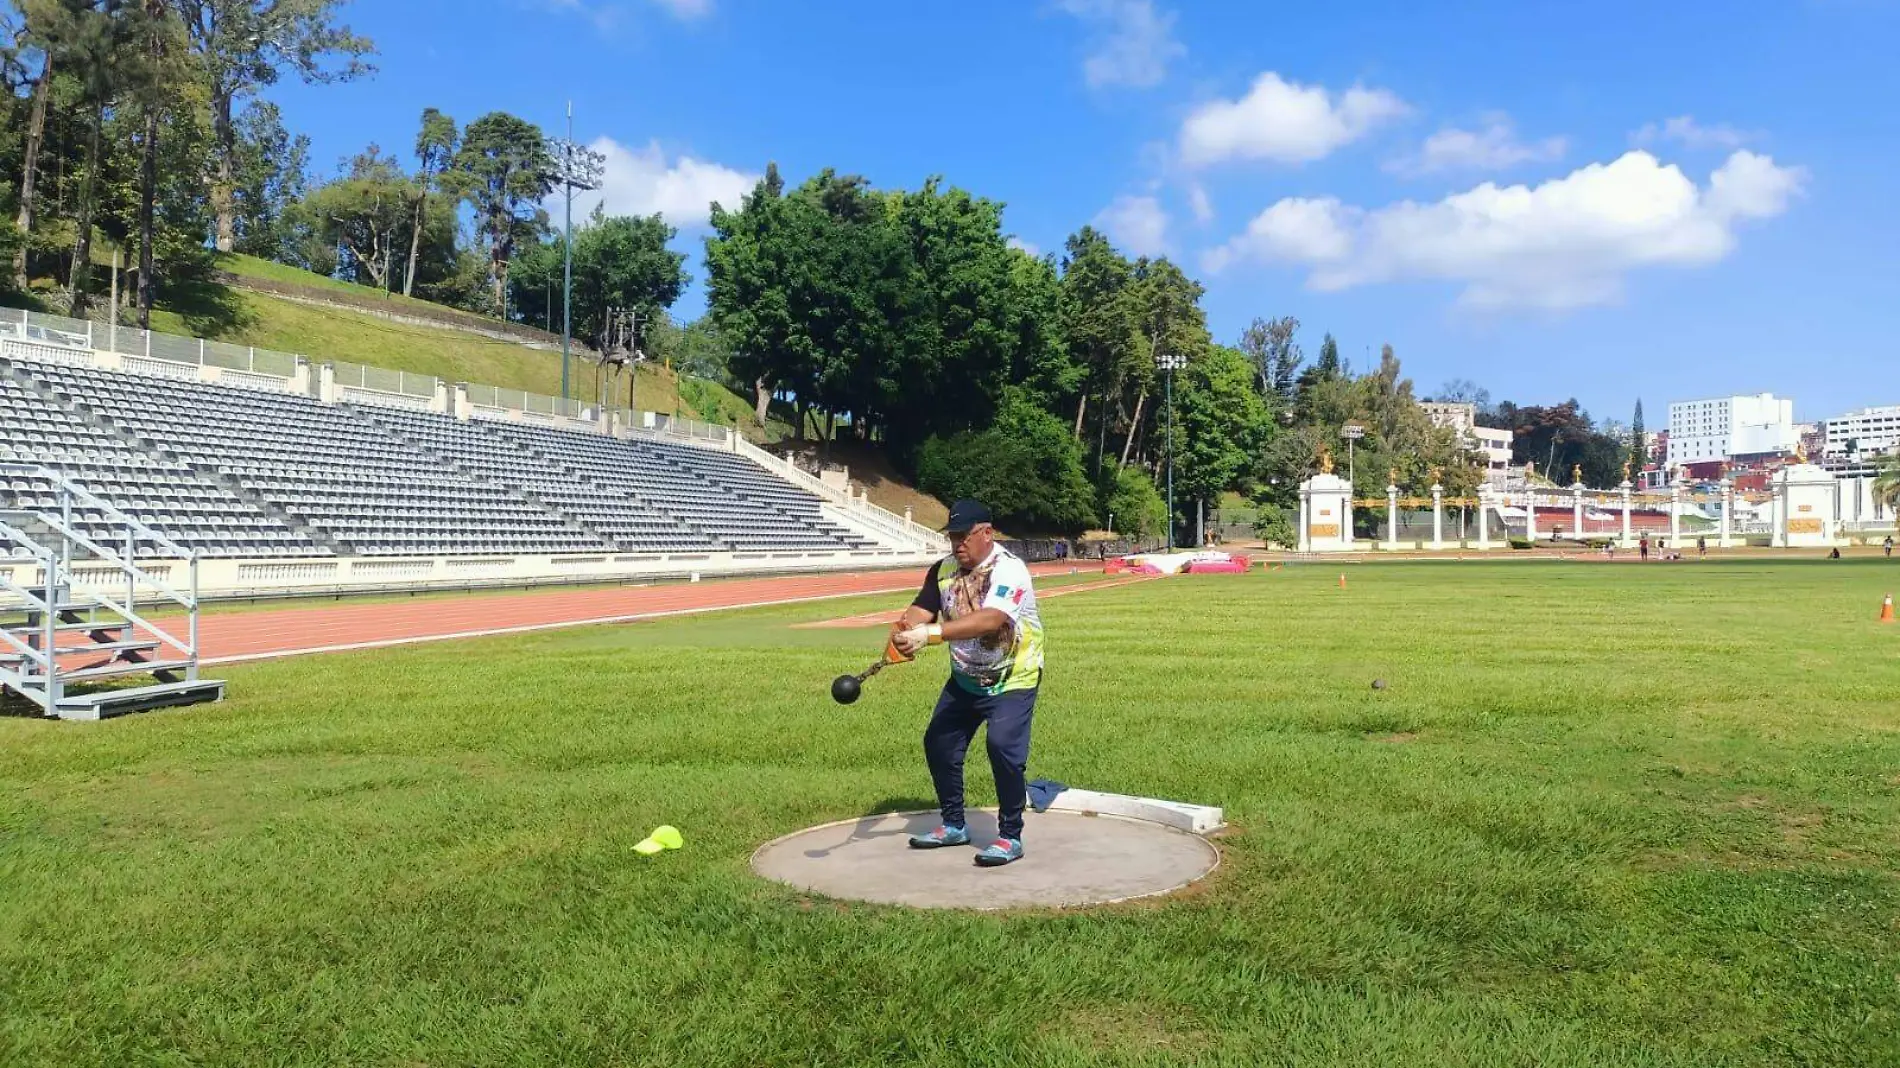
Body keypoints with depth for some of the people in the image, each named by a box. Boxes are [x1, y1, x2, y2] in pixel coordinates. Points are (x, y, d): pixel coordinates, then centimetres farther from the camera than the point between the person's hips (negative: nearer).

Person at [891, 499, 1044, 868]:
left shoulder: (1009, 569, -25)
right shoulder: (943, 569, -3)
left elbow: (990, 619, -40)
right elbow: (919, 611, -12)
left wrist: (930, 634, -49)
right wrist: (903, 633, -36)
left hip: (1012, 680, -7)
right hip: (965, 678, 7)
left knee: (1003, 747, -22)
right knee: (938, 743, 8)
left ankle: (1011, 837, -4)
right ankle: (954, 826, 28)